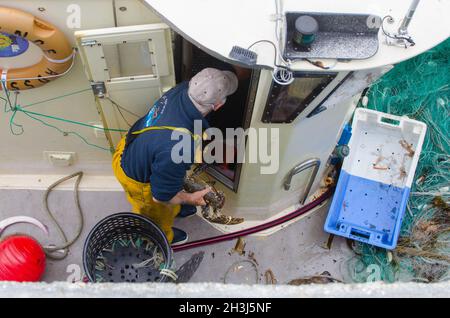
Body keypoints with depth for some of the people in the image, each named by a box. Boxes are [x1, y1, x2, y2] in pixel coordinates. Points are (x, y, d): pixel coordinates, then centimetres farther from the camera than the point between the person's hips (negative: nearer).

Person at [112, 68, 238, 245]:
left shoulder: (184, 89, -26)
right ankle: (164, 237, 61)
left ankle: (175, 209, 68)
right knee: (159, 214, 27)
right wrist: (191, 199, -14)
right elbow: (161, 196, -31)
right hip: (137, 179, -6)